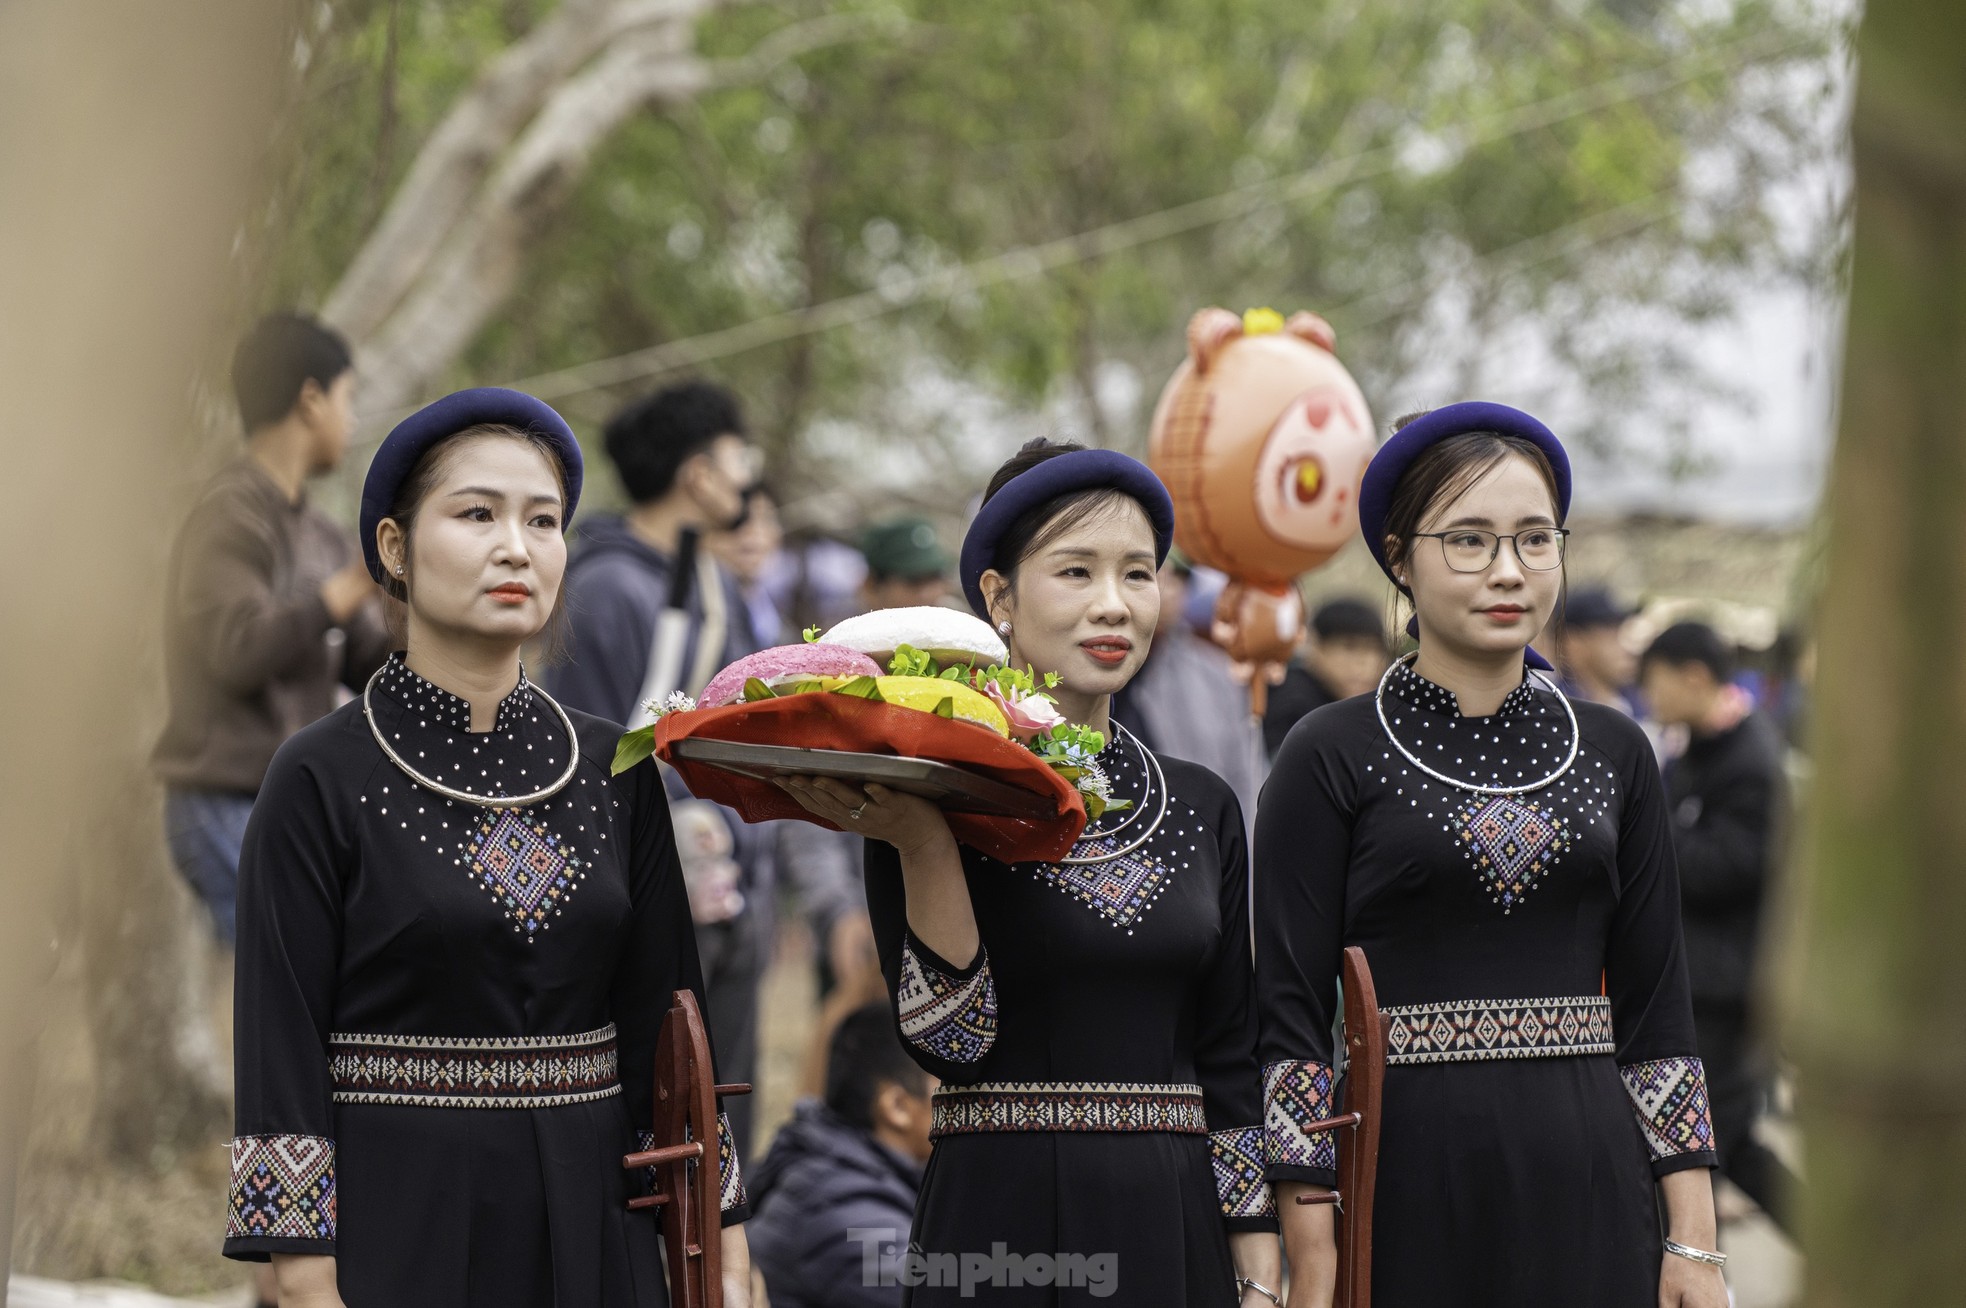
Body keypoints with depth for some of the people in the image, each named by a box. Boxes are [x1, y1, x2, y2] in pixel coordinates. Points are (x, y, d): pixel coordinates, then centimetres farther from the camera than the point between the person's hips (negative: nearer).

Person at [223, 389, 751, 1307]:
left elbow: (662, 1024, 9)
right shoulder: (321, 781, -5)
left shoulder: (615, 774, 7)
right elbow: (281, 1059, -8)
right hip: (397, 1234, -4)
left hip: (591, 1232, 4)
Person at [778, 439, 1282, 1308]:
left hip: (1175, 1235, 4)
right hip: (1000, 1234, -4)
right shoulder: (939, 797, -3)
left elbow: (1232, 1066, 9)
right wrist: (924, 844, -20)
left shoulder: (1201, 809, 9)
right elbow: (949, 1041, -12)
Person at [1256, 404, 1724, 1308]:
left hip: (1589, 1186, 3)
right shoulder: (1332, 757, 0)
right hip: (1412, 1189, -3)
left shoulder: (1612, 752, 10)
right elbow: (1290, 1013, -3)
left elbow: (1658, 1005, 11)